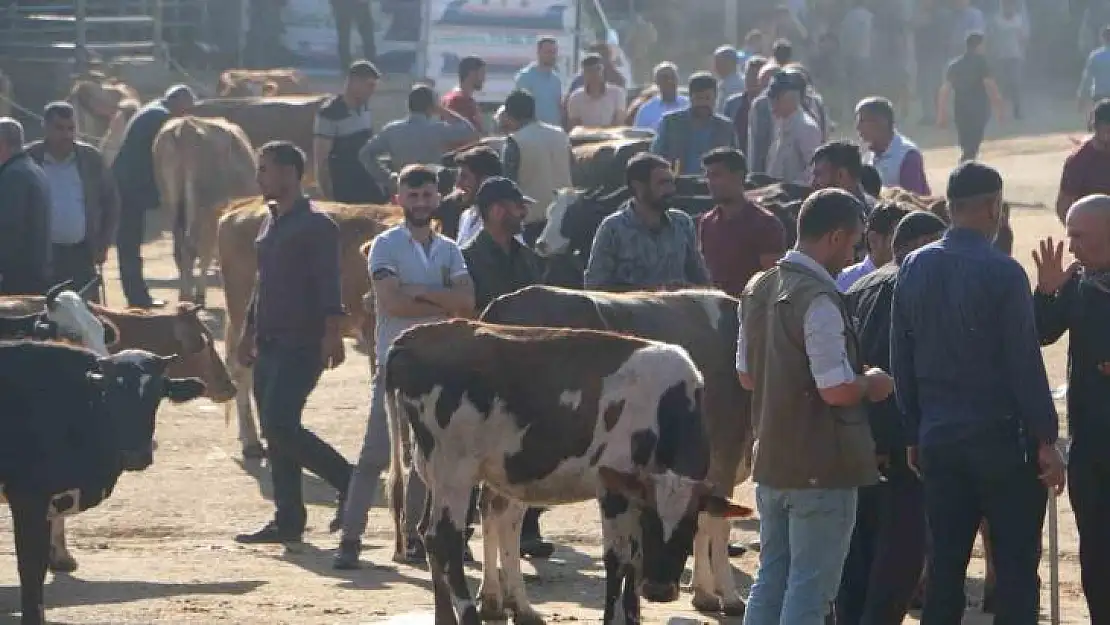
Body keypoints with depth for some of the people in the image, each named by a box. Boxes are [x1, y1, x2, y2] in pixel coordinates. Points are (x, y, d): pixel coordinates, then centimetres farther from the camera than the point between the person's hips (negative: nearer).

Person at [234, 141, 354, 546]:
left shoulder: (316, 226, -10)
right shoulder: (270, 223, 16)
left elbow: (329, 286, -18)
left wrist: (333, 333, -28)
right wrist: (249, 332, 25)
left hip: (301, 345, -9)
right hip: (270, 345, 9)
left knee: (280, 424, -17)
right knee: (275, 430, 7)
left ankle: (348, 482, -4)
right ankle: (287, 521, 10)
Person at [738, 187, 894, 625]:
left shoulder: (759, 289, 8)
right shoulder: (819, 300, -19)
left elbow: (746, 375, 16)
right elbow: (837, 390, -23)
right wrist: (871, 384, -4)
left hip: (771, 460, 8)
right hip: (821, 470, -8)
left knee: (771, 580, 15)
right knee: (809, 590, -2)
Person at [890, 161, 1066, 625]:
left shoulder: (914, 269, 4)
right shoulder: (1002, 273, -13)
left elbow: (901, 360, 9)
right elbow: (1025, 361, -13)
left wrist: (913, 434, 16)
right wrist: (1045, 439, -8)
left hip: (938, 436, 5)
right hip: (1000, 436, -5)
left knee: (945, 564, 9)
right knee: (1015, 568, -1)